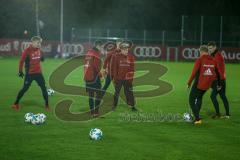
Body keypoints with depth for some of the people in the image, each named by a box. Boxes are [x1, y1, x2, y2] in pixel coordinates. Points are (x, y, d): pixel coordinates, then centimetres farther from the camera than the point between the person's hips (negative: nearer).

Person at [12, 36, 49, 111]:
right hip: (29, 73, -5)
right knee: (25, 88, 1)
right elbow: (21, 61, -12)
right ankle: (16, 103, 14)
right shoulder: (27, 51, -16)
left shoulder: (39, 50, 3)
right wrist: (20, 71, -11)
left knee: (44, 88, 4)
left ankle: (47, 105, 14)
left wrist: (42, 58, -5)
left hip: (38, 73, 5)